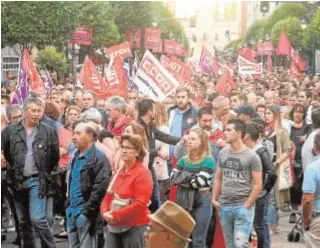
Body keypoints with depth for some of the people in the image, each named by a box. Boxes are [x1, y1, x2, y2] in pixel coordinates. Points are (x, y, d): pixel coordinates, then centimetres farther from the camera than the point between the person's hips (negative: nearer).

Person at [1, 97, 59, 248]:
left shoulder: (49, 132, -3)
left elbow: (55, 156, 2)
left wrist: (45, 172, 3)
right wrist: (13, 167, 9)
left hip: (37, 181, -3)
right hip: (18, 181, 3)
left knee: (38, 219, -12)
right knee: (23, 221, 12)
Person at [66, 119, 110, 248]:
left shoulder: (99, 158, -12)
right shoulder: (74, 156, 16)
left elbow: (100, 188, -19)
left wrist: (87, 210, -19)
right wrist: (68, 205, 16)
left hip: (86, 213, -9)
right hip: (72, 212, 9)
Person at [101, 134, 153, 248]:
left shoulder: (142, 173, -11)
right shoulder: (118, 172, 13)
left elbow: (140, 203, -19)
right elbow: (108, 197, 14)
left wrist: (116, 215, -19)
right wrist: (105, 212, -7)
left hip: (135, 227, -7)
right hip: (114, 227, 7)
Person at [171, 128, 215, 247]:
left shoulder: (208, 160, -6)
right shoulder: (183, 160, 11)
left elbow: (200, 181, -16)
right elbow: (173, 177, 0)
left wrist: (183, 179, -4)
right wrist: (191, 178, -11)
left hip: (201, 201, -5)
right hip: (184, 200, 5)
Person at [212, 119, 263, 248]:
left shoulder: (251, 156, -7)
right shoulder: (223, 153, 8)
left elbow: (258, 185, -7)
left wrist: (247, 205, -11)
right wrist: (214, 199, 6)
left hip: (243, 206, -5)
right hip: (224, 206, 5)